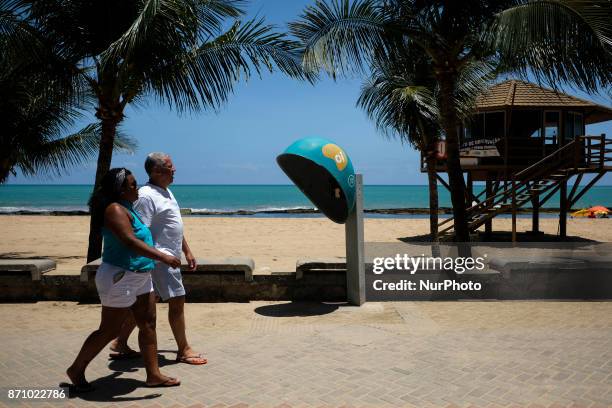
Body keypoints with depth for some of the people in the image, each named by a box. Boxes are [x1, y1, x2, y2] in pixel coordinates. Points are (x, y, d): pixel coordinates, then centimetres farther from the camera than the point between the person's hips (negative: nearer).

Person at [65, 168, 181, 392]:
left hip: (139, 277, 10)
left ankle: (153, 375, 16)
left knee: (148, 324, 9)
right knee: (109, 331, 3)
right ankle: (76, 370, 23)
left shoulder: (126, 207, 12)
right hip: (120, 278, -10)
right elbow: (130, 241, -29)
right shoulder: (115, 210, -19)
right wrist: (163, 257, -30)